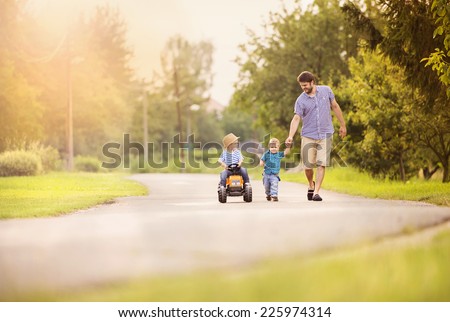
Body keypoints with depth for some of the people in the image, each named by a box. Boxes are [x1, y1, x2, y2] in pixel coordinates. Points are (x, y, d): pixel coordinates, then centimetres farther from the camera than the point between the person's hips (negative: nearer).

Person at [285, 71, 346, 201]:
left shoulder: (326, 91, 0)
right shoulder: (300, 100, -5)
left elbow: (335, 107, 12)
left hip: (325, 134, 0)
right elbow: (296, 119, -13)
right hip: (308, 136, 0)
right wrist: (291, 136, -28)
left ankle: (316, 192, -4)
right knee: (308, 165, 1)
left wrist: (342, 125, 15)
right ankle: (311, 185, 30)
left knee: (321, 164, -7)